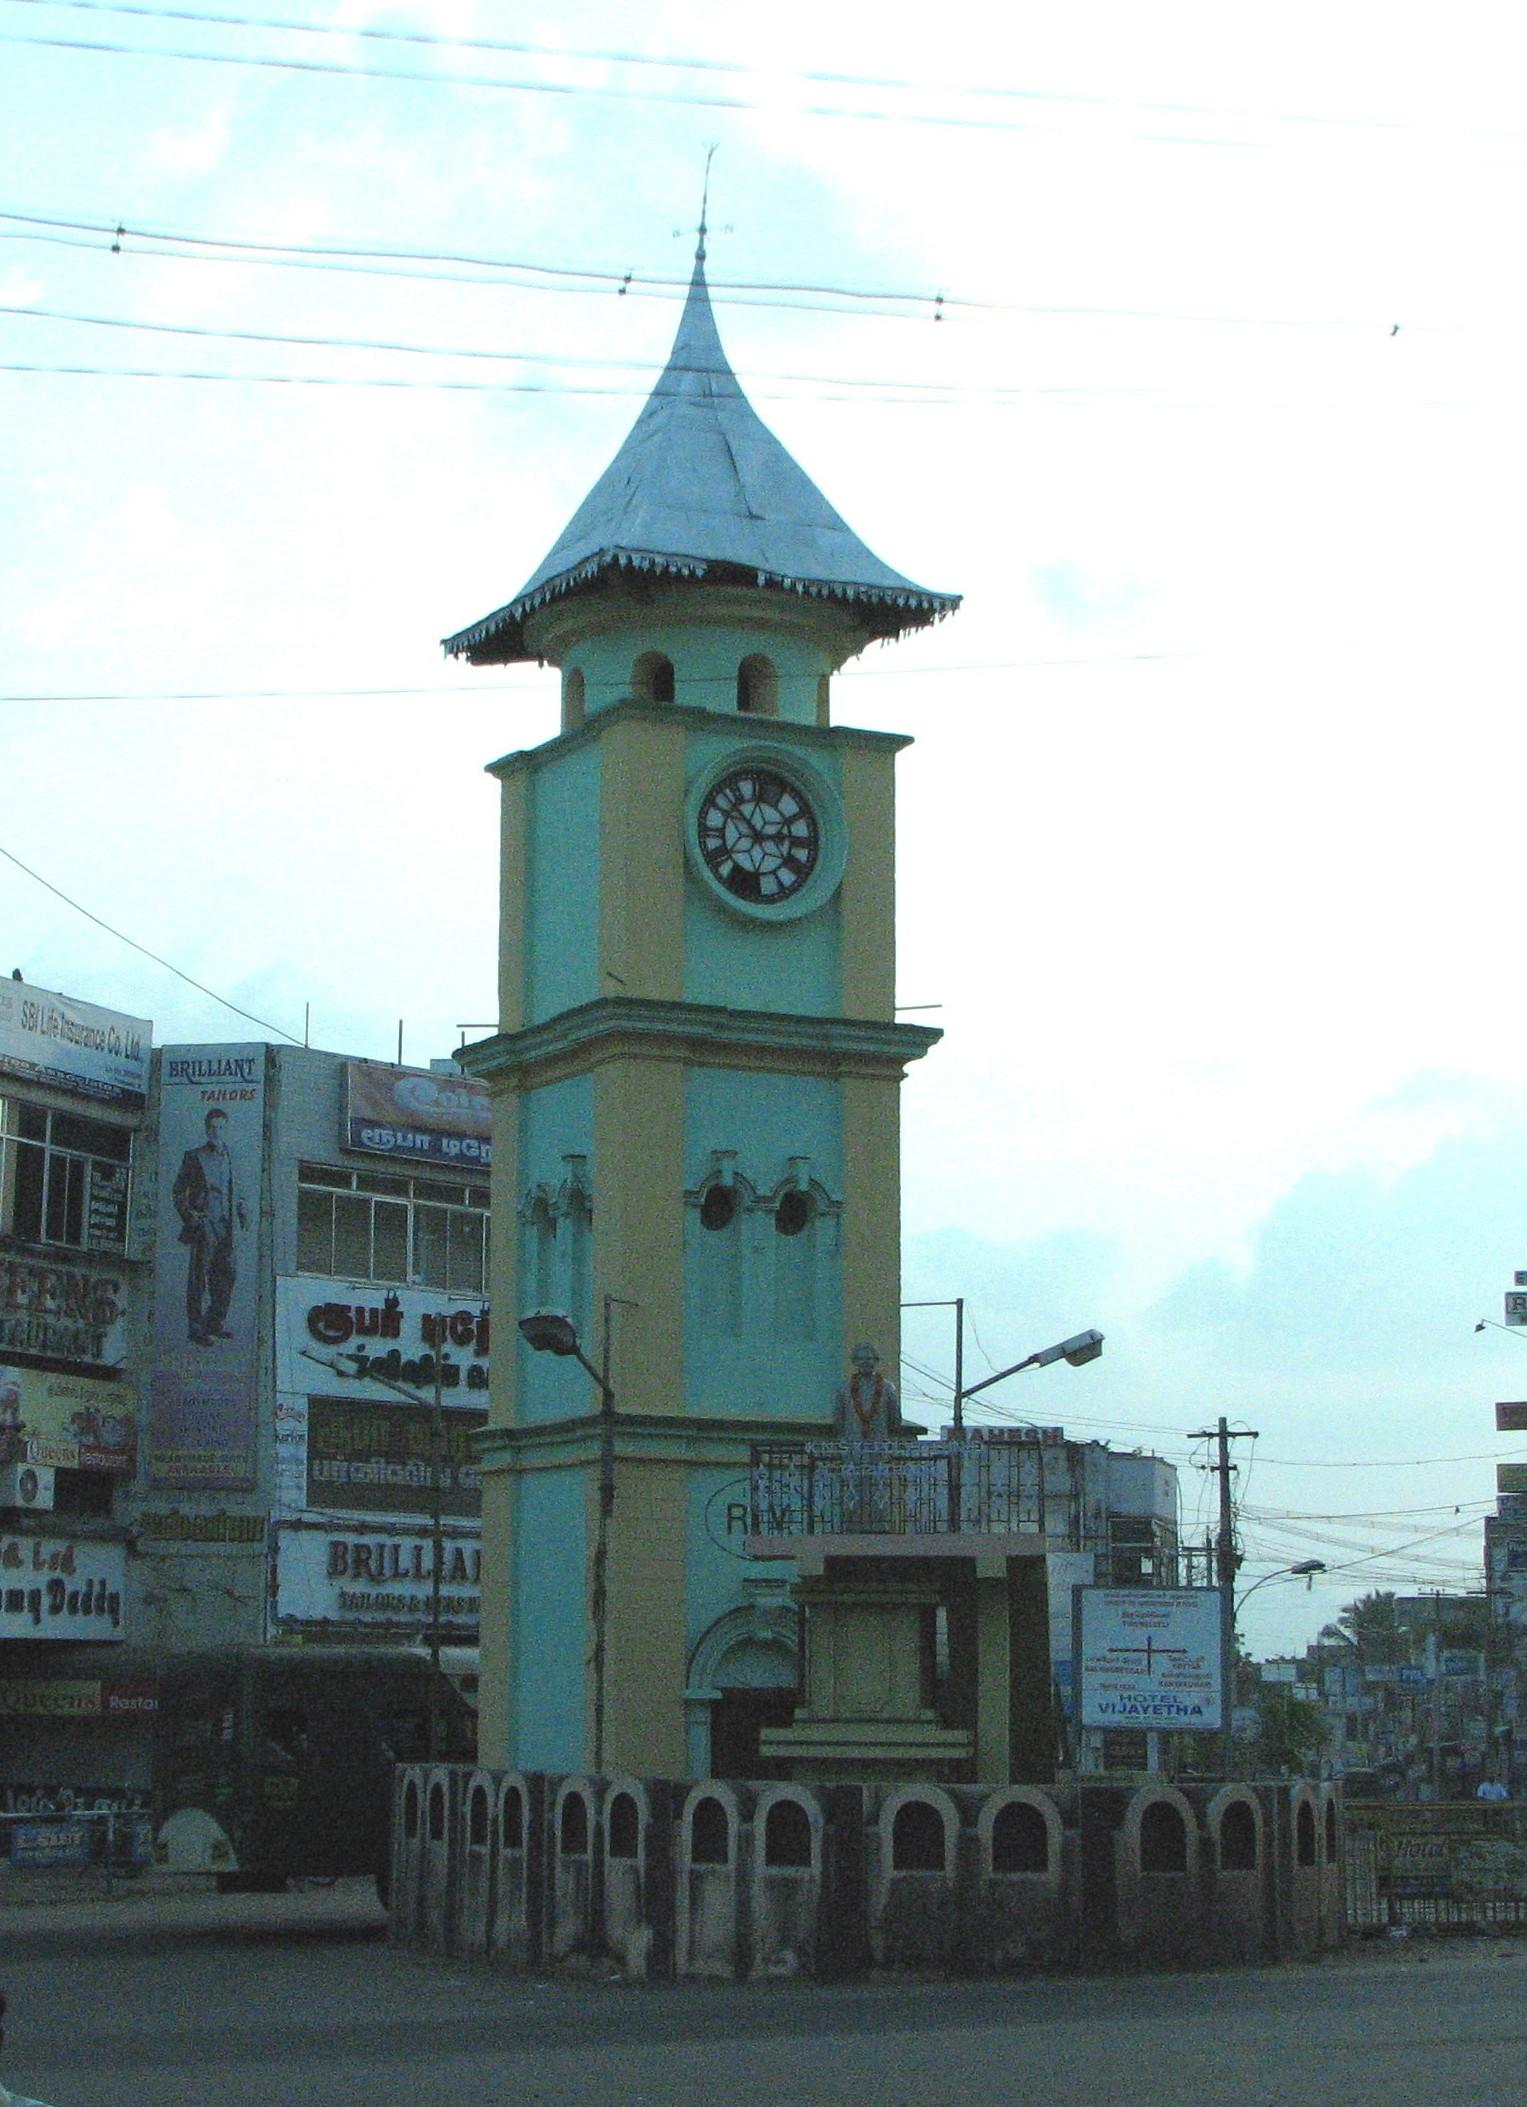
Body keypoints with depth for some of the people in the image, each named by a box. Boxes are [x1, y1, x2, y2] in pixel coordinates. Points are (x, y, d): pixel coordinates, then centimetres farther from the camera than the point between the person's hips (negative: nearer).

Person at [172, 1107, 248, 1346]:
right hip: (203, 1225, -5)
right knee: (199, 1278, -4)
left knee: (227, 1273, 5)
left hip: (224, 1227, 5)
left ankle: (215, 1323, 17)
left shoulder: (228, 1158, 16)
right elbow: (178, 1191, 2)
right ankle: (195, 1329, -2)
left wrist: (242, 1212, 8)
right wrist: (188, 1215, -10)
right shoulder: (194, 1157, 1)